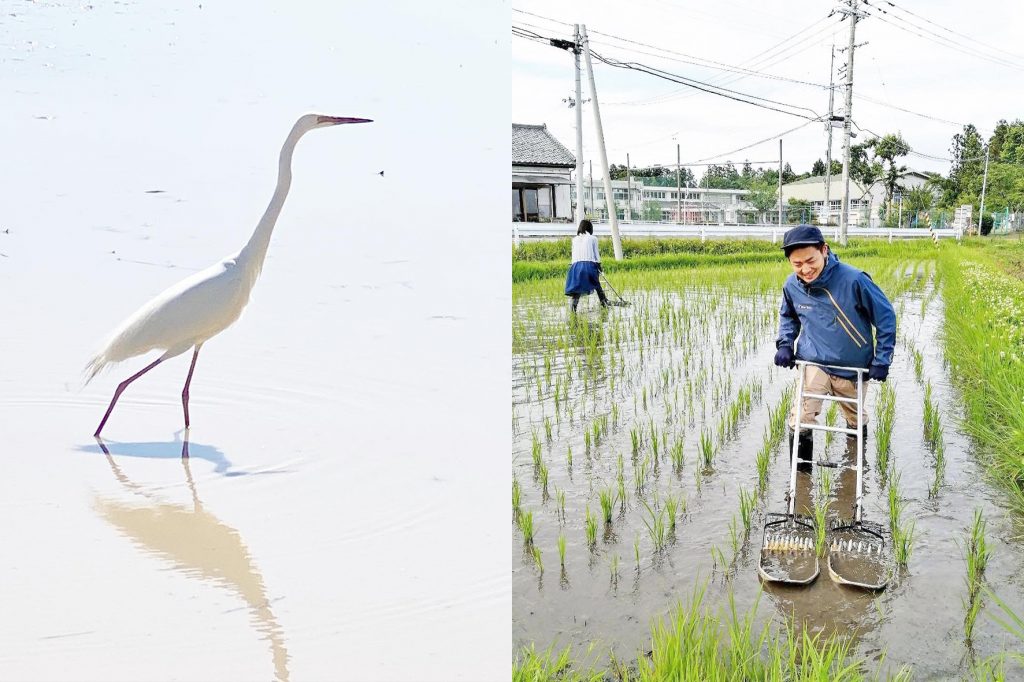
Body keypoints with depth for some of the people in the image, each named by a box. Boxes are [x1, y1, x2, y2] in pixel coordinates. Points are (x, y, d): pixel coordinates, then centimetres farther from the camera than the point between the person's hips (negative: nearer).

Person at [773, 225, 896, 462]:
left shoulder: (853, 280, -23)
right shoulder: (792, 286, -11)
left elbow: (886, 316, -10)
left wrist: (881, 360, -10)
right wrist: (785, 344, -3)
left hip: (853, 368, -1)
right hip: (813, 363, 1)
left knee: (857, 421, 21)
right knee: (800, 422, -18)